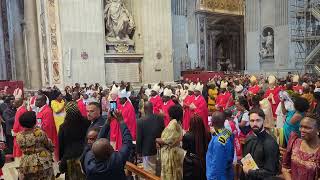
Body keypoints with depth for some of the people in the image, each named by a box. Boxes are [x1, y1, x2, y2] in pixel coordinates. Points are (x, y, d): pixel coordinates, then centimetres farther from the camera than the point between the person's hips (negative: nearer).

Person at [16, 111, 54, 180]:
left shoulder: (19, 136, -5)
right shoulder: (40, 132, -15)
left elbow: (22, 149, 10)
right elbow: (50, 147, -3)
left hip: (26, 166, 3)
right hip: (43, 164, -3)